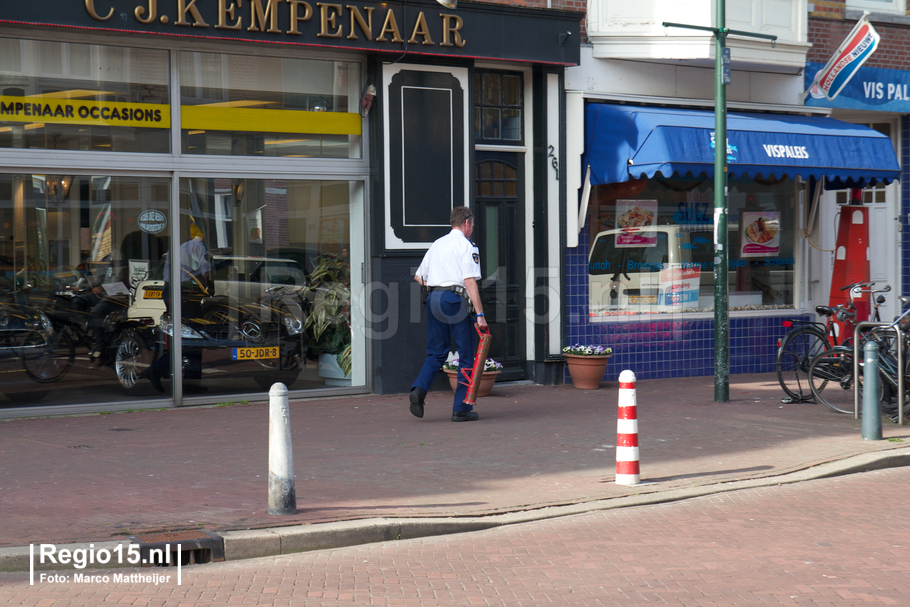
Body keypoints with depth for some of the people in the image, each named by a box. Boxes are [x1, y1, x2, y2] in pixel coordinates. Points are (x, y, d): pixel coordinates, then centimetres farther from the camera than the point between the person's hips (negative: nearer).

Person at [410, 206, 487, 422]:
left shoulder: (436, 245, 17)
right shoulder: (467, 246, -3)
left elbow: (419, 277, 21)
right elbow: (470, 282, -12)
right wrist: (480, 314, -14)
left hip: (433, 298, 6)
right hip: (454, 299, -6)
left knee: (436, 353, 13)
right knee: (466, 355, 3)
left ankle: (418, 389, -11)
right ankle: (461, 409, 3)